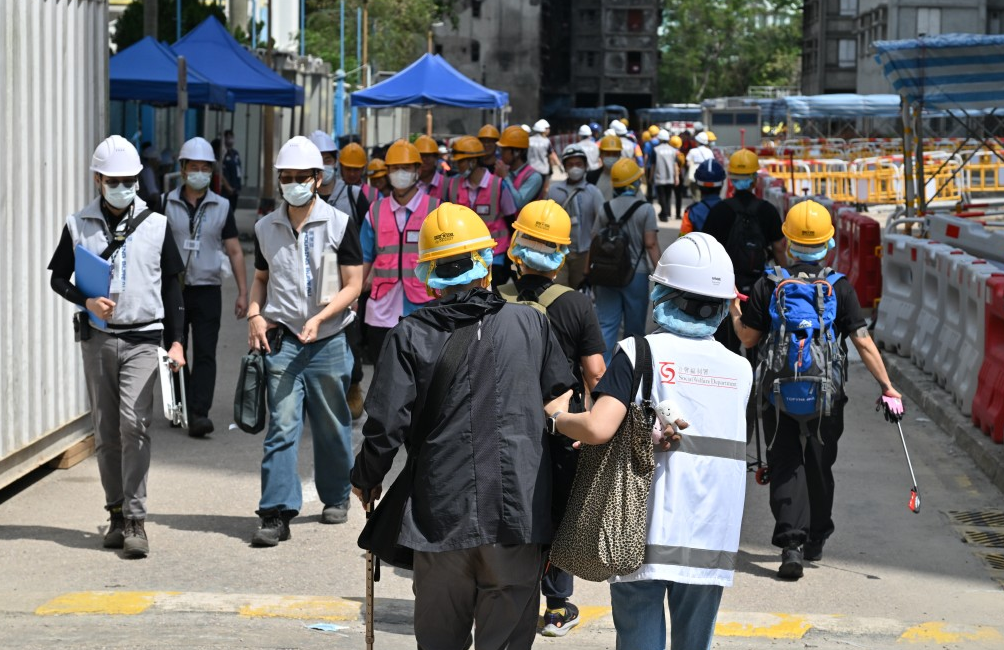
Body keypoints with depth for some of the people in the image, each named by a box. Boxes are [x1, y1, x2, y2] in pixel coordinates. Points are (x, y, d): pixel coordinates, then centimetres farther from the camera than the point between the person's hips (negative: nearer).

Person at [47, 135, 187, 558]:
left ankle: (135, 520, -14)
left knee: (133, 424, -14)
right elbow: (58, 278, 12)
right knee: (105, 431, 6)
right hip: (97, 338, 2)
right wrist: (86, 301, -8)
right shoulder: (78, 226, 5)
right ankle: (117, 514, 16)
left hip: (143, 338, -2)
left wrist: (176, 341, 4)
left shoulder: (156, 225, 4)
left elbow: (171, 285, 8)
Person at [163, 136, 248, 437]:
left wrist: (243, 292, 2)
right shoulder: (166, 204, 4)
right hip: (173, 289, 0)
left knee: (205, 354, -8)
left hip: (207, 291, 0)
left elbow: (234, 251, 9)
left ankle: (199, 414, -14)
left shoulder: (221, 207, 7)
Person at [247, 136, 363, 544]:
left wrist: (319, 318, -15)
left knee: (332, 427, 9)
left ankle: (336, 498, 28)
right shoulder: (266, 228, 9)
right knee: (281, 427, -7)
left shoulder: (340, 224, -1)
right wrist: (255, 315, 1)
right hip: (280, 339, 1)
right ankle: (277, 513, -10)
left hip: (327, 341, -1)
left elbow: (352, 286, -2)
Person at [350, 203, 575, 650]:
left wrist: (365, 479, 12)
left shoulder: (410, 337, -3)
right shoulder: (530, 323, 1)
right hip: (518, 516, 0)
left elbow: (385, 425, -7)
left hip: (440, 517, 0)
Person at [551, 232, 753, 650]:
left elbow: (598, 429, -17)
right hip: (711, 542, 3)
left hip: (646, 535, -3)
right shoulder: (740, 369, 5)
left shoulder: (639, 353, -7)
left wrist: (556, 419, 0)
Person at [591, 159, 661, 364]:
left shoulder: (606, 209, 3)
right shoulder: (645, 209, -7)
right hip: (636, 273, -3)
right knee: (635, 327, 10)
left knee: (606, 325, 2)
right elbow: (651, 244, -13)